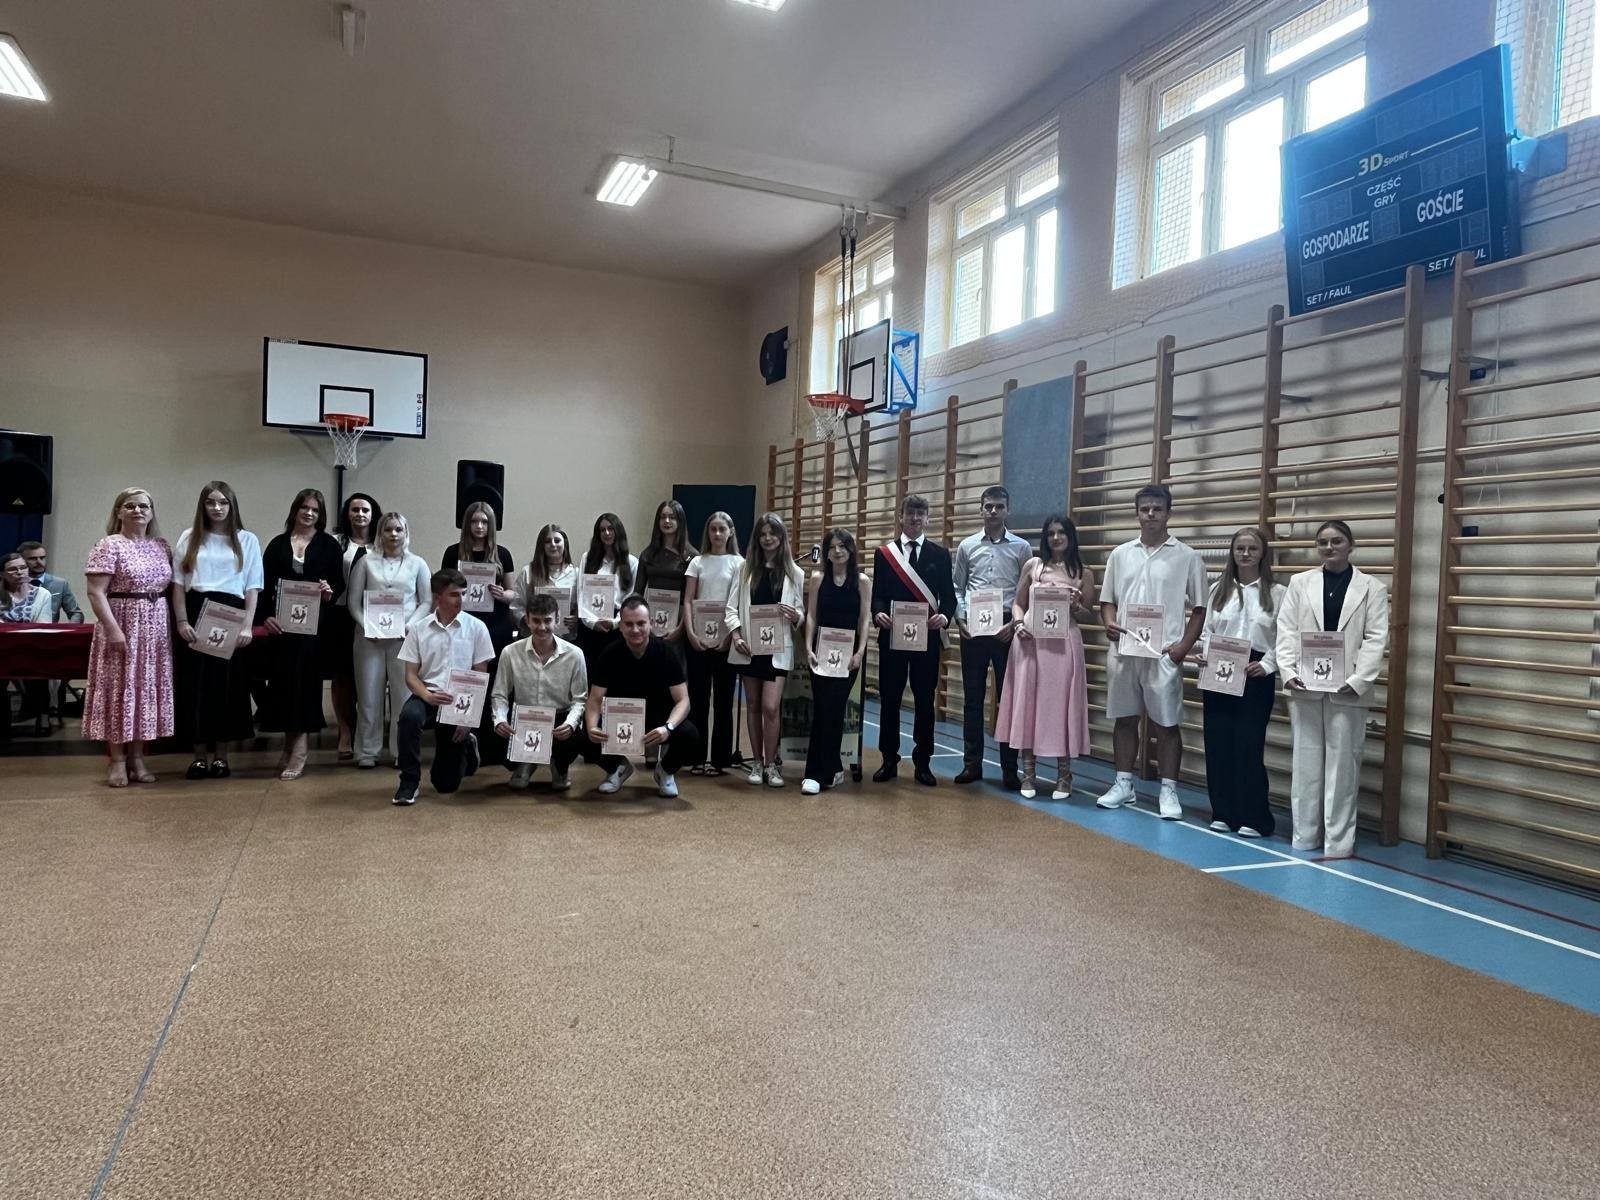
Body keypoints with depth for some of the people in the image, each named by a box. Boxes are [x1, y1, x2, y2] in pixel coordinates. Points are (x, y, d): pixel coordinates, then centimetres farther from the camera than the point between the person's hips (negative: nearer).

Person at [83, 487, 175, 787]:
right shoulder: (109, 545, -7)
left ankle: (137, 756, 17)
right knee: (119, 688, 0)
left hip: (155, 628, 5)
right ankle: (117, 759, 8)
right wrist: (113, 629, -20)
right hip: (122, 627, -5)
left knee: (147, 688, 8)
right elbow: (96, 592, -12)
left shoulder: (162, 546, 10)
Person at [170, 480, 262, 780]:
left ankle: (221, 755, 12)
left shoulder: (247, 540, 6)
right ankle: (200, 755, 11)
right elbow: (178, 583, 6)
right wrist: (182, 622, -5)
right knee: (195, 685, 2)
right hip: (195, 614, 1)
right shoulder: (189, 538, 9)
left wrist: (247, 626, -7)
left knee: (228, 686, 1)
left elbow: (252, 588, 3)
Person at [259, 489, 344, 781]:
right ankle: (290, 743, 16)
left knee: (305, 679, -5)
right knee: (282, 680, 3)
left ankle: (299, 750, -3)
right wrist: (266, 615, -8)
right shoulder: (277, 544, 10)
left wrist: (331, 592, -18)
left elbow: (340, 583, 5)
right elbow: (265, 586, 6)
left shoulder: (329, 545, 6)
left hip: (315, 623, -2)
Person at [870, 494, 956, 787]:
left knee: (925, 701, 5)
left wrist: (944, 616, -17)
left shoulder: (940, 554, 6)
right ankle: (889, 761, 15)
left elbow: (949, 596, 3)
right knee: (889, 700, 4)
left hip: (927, 636, 0)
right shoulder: (884, 552, 7)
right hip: (891, 635, 0)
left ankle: (923, 763, 16)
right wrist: (878, 613, -17)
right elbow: (877, 594, 4)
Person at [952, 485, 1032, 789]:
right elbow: (958, 588, 10)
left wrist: (1015, 623, -9)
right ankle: (972, 763, 17)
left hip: (1006, 626, -2)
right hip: (972, 626, 2)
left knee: (1008, 697, 2)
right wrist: (959, 618, -4)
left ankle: (1009, 769, 10)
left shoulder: (1021, 547, 3)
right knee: (972, 696, 7)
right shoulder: (967, 546, 7)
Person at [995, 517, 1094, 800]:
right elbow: (1018, 603, 10)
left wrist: (1076, 607, -11)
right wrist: (1019, 624, -8)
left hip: (1064, 644, -1)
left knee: (1060, 704, 1)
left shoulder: (1083, 572, 7)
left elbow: (1089, 613, 10)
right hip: (1029, 641, 1)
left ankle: (1064, 775, 12)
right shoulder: (1032, 565, 9)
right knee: (1027, 702, 3)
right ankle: (1029, 773, 13)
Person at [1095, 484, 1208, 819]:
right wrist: (1109, 624, -8)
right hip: (1123, 650, 3)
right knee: (1125, 719, 11)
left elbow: (1199, 608, 1)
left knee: (1166, 723, 2)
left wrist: (1184, 646, -10)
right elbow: (1107, 600, 12)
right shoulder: (1120, 554, 9)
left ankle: (1168, 790, 11)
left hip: (1164, 654, -3)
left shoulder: (1187, 557, 0)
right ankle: (1124, 784, 22)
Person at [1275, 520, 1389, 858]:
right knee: (1305, 762, 7)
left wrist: (1358, 680, -13)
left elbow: (1376, 639, -2)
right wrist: (1288, 672, -8)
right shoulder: (1300, 582, 9)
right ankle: (1304, 836, 16)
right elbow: (1286, 631, 4)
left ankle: (1339, 842, 10)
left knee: (1342, 765, 2)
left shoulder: (1372, 588, 5)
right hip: (1304, 687, 2)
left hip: (1347, 690, -2)